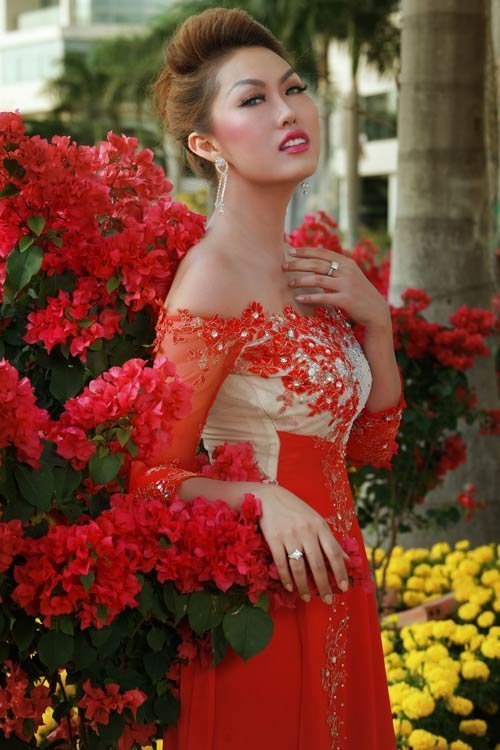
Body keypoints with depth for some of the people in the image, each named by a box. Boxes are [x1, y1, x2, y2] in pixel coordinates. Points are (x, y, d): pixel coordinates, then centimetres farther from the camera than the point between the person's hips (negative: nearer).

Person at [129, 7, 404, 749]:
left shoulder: (306, 270, 6)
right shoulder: (213, 277, -17)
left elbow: (370, 442, 12)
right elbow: (152, 475, -16)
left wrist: (375, 320, -2)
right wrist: (261, 498, -31)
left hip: (333, 596, 8)